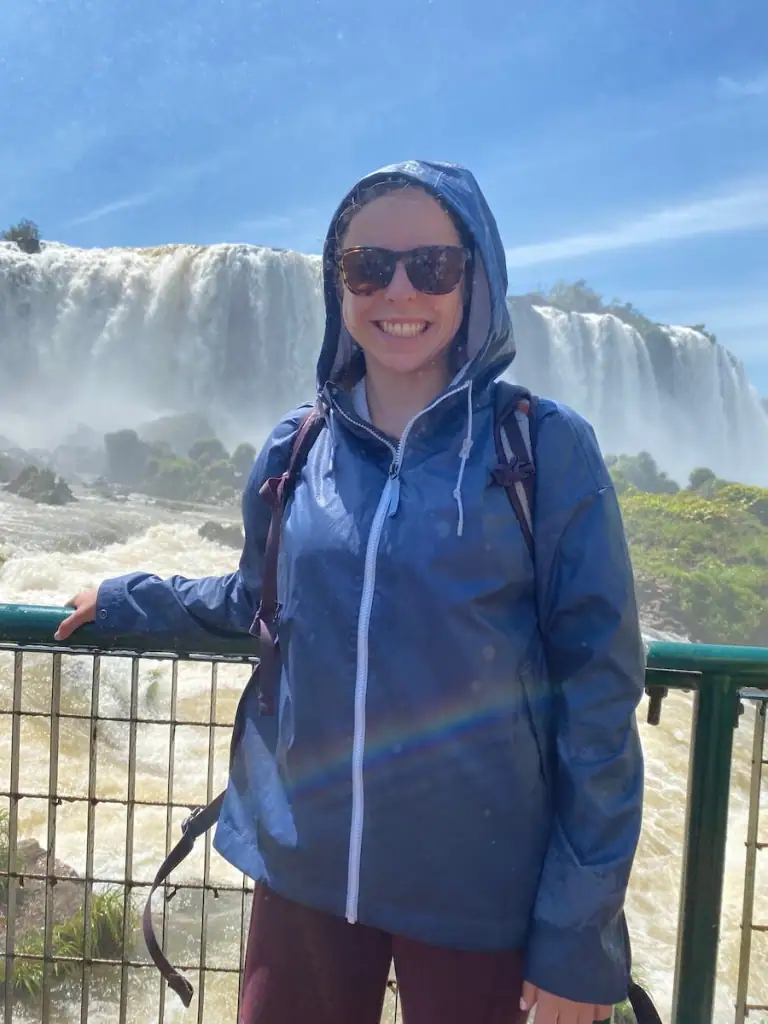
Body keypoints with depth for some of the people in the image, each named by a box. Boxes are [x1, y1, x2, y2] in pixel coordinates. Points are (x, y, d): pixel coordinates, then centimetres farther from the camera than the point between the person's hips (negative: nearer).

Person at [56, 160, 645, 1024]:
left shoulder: (545, 450, -11)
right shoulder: (295, 450, -1)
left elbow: (597, 692, -9)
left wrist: (579, 935, -8)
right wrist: (122, 602, 23)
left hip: (476, 893, -3)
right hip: (303, 869, 3)